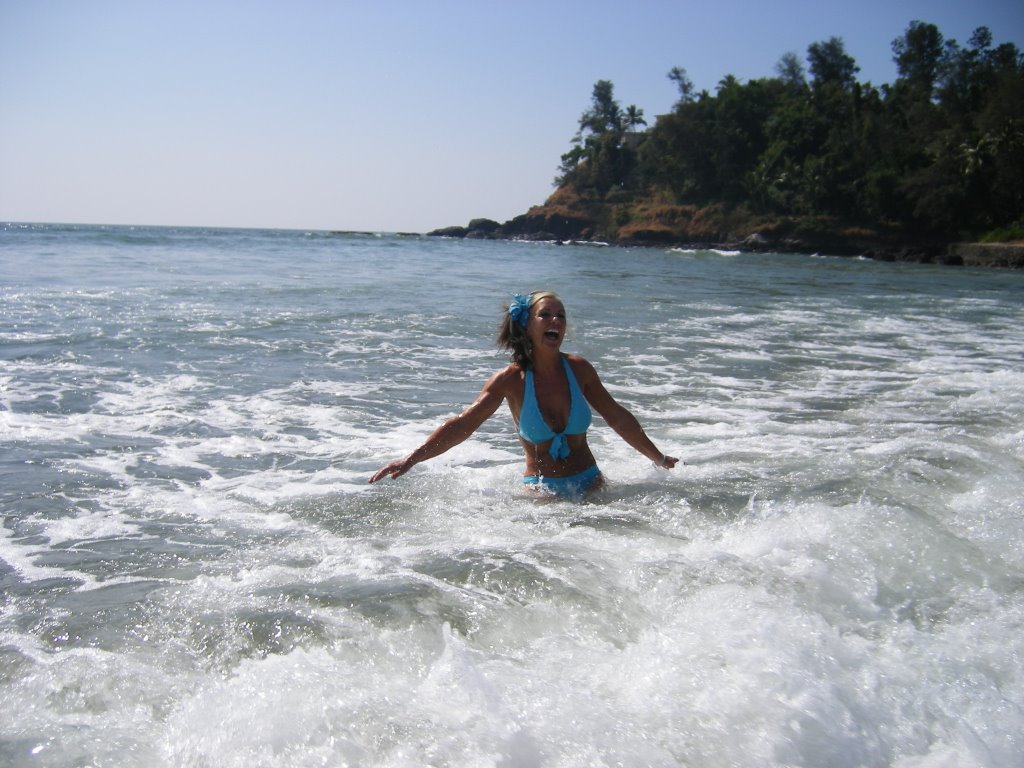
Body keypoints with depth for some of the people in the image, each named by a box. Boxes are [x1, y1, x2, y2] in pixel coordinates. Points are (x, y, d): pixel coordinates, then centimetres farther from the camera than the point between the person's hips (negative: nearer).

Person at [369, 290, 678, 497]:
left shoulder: (579, 369, -4)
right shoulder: (511, 380, -11)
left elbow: (618, 418, 10)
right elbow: (461, 425, -14)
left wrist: (660, 459, 19)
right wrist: (412, 459, -25)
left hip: (590, 484, 3)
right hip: (540, 488, -3)